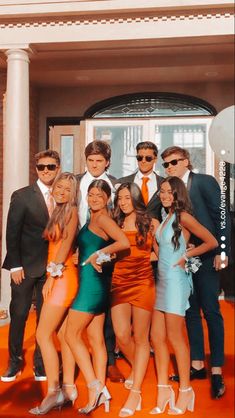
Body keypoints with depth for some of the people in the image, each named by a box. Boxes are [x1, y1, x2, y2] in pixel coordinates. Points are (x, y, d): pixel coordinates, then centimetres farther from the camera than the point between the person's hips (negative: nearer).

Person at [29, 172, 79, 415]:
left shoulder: (71, 211, -6)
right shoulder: (58, 212, 17)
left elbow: (66, 244, -13)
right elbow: (55, 246, 11)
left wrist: (52, 274, -13)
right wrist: (52, 275, 2)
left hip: (63, 277, -8)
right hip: (59, 277, 8)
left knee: (43, 335, -8)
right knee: (63, 334, 10)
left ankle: (53, 391, -2)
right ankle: (69, 388, 17)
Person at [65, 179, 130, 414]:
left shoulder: (102, 219, -12)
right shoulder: (92, 219, 15)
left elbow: (124, 243, -25)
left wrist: (97, 255, -15)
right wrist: (90, 257, 0)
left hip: (92, 282, -9)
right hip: (94, 283, 9)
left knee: (72, 335, -3)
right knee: (96, 340, 10)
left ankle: (95, 386, 0)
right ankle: (100, 393, 16)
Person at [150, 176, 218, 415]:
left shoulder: (183, 217, -8)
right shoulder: (165, 219, 14)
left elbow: (211, 242, -10)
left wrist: (185, 257, -6)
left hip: (175, 279, -7)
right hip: (161, 280, 7)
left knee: (175, 337, -1)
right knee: (156, 337, 5)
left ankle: (185, 391, 11)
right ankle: (163, 391, 12)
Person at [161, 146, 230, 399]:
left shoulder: (205, 182, -3)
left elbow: (221, 217, -8)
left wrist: (221, 252, -14)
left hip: (205, 257, -6)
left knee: (211, 311, -1)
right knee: (191, 311, 11)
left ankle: (216, 371, 6)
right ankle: (197, 365, 22)